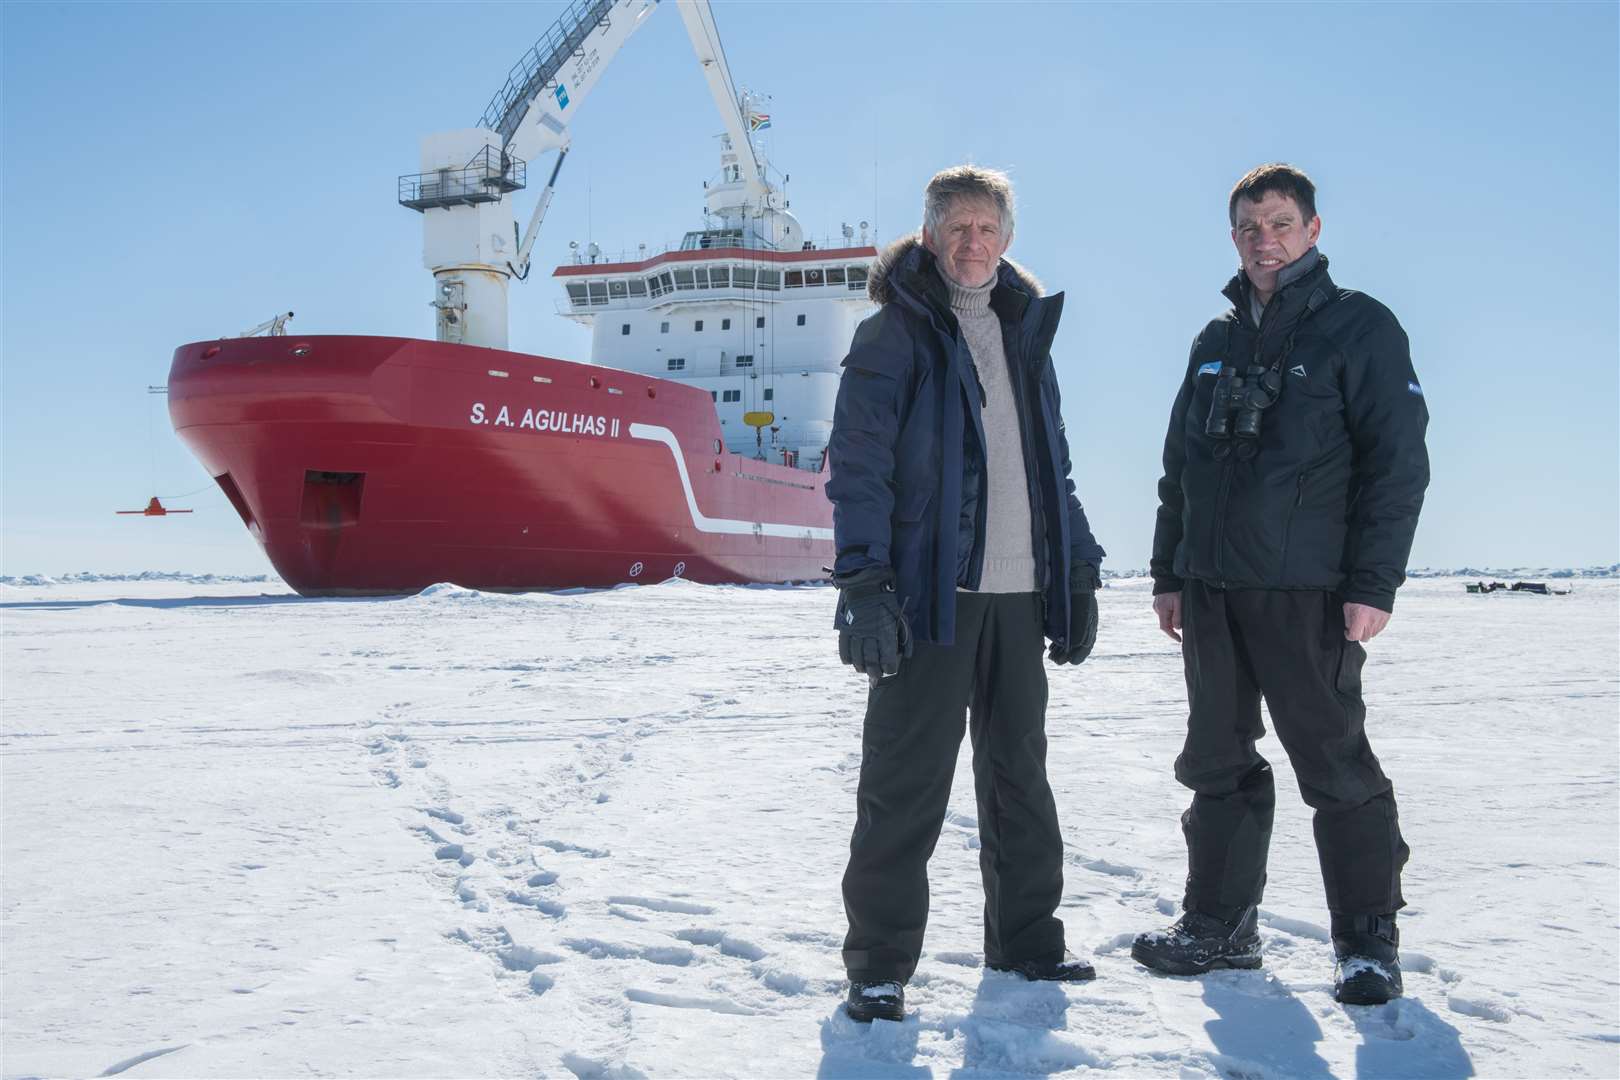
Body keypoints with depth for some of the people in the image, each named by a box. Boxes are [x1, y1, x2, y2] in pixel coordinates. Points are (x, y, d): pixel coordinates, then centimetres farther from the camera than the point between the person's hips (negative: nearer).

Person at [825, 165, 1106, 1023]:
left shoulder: (1024, 333, 18)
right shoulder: (894, 334, -1)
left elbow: (1053, 466, 22)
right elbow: (857, 463, -9)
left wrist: (1078, 573, 15)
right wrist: (863, 580, -19)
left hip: (1018, 594, 6)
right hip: (929, 591, -6)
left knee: (1020, 771, 14)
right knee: (905, 785, -4)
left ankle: (1025, 938, 27)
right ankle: (879, 966, 6)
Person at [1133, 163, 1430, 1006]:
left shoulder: (1360, 328, -2)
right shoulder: (1216, 341, 15)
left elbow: (1396, 462, -7)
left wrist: (1373, 583, -14)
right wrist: (1168, 573, 13)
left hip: (1307, 589, -6)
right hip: (1210, 588, 6)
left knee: (1334, 763, 0)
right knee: (1218, 762, 11)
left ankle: (1368, 938, 13)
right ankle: (1218, 923, 22)